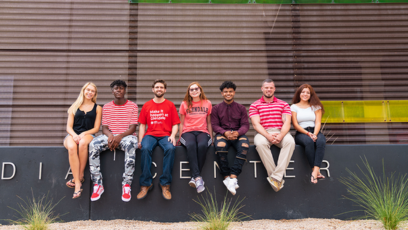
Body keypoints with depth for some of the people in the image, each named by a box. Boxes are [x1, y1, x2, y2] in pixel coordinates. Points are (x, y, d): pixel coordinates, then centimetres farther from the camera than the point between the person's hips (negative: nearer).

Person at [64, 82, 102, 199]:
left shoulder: (97, 108, 16)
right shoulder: (74, 107, 19)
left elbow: (96, 128, 7)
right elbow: (69, 127, 11)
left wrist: (84, 134, -11)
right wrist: (74, 135, -12)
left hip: (88, 135, -1)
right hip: (73, 135, 1)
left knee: (83, 143, -39)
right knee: (72, 147, -36)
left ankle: (80, 176, -27)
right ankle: (78, 183, -37)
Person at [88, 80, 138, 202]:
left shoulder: (132, 106, 6)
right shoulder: (106, 107, 14)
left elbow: (133, 128, -3)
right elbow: (104, 127, 8)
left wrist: (120, 136, -21)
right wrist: (110, 135, -17)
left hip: (126, 136, -3)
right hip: (110, 136, 3)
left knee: (130, 144, -40)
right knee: (93, 145, -29)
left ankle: (126, 185, -33)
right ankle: (97, 185, -25)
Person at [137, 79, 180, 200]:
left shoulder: (170, 105, 13)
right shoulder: (147, 105, 16)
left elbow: (175, 124, 10)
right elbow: (142, 125, 15)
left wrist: (173, 135, -10)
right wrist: (140, 140, 0)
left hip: (165, 135, -1)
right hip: (150, 135, 1)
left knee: (170, 148, -35)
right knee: (145, 148, -34)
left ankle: (165, 184, -27)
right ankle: (146, 184, -27)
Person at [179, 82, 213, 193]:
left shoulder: (207, 103, 14)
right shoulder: (184, 104, 13)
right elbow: (181, 123, 15)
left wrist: (211, 138, 11)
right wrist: (180, 138, 7)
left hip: (202, 132, 1)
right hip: (188, 132, 0)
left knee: (202, 145, -37)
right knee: (191, 145, -38)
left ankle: (194, 177, -31)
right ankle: (198, 177, -44)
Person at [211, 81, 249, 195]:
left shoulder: (241, 108, 16)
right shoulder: (216, 108, 14)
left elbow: (245, 125, 6)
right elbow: (215, 125, 4)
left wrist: (237, 133, -17)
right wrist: (225, 133, -17)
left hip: (238, 133, 1)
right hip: (222, 133, -1)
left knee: (245, 146, -34)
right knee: (220, 146, -37)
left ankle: (233, 177, -37)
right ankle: (226, 177, -28)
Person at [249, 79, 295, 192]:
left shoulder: (283, 104, 18)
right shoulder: (255, 105, 14)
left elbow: (287, 122, 5)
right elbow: (256, 124, 0)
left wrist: (280, 136, -16)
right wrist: (268, 136, -18)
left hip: (280, 133, 1)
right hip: (263, 133, -1)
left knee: (290, 141, -34)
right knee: (260, 143, -37)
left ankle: (276, 177, -34)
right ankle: (276, 177, -31)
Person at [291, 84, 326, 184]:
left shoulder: (316, 106, 18)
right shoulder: (294, 107, 13)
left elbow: (318, 123, 6)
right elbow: (295, 125, 2)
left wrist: (315, 134, -15)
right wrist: (308, 133, -13)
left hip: (315, 131, 2)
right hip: (301, 133, -2)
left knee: (321, 141, -35)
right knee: (309, 141, -38)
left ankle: (315, 171, -44)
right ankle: (317, 172, -36)